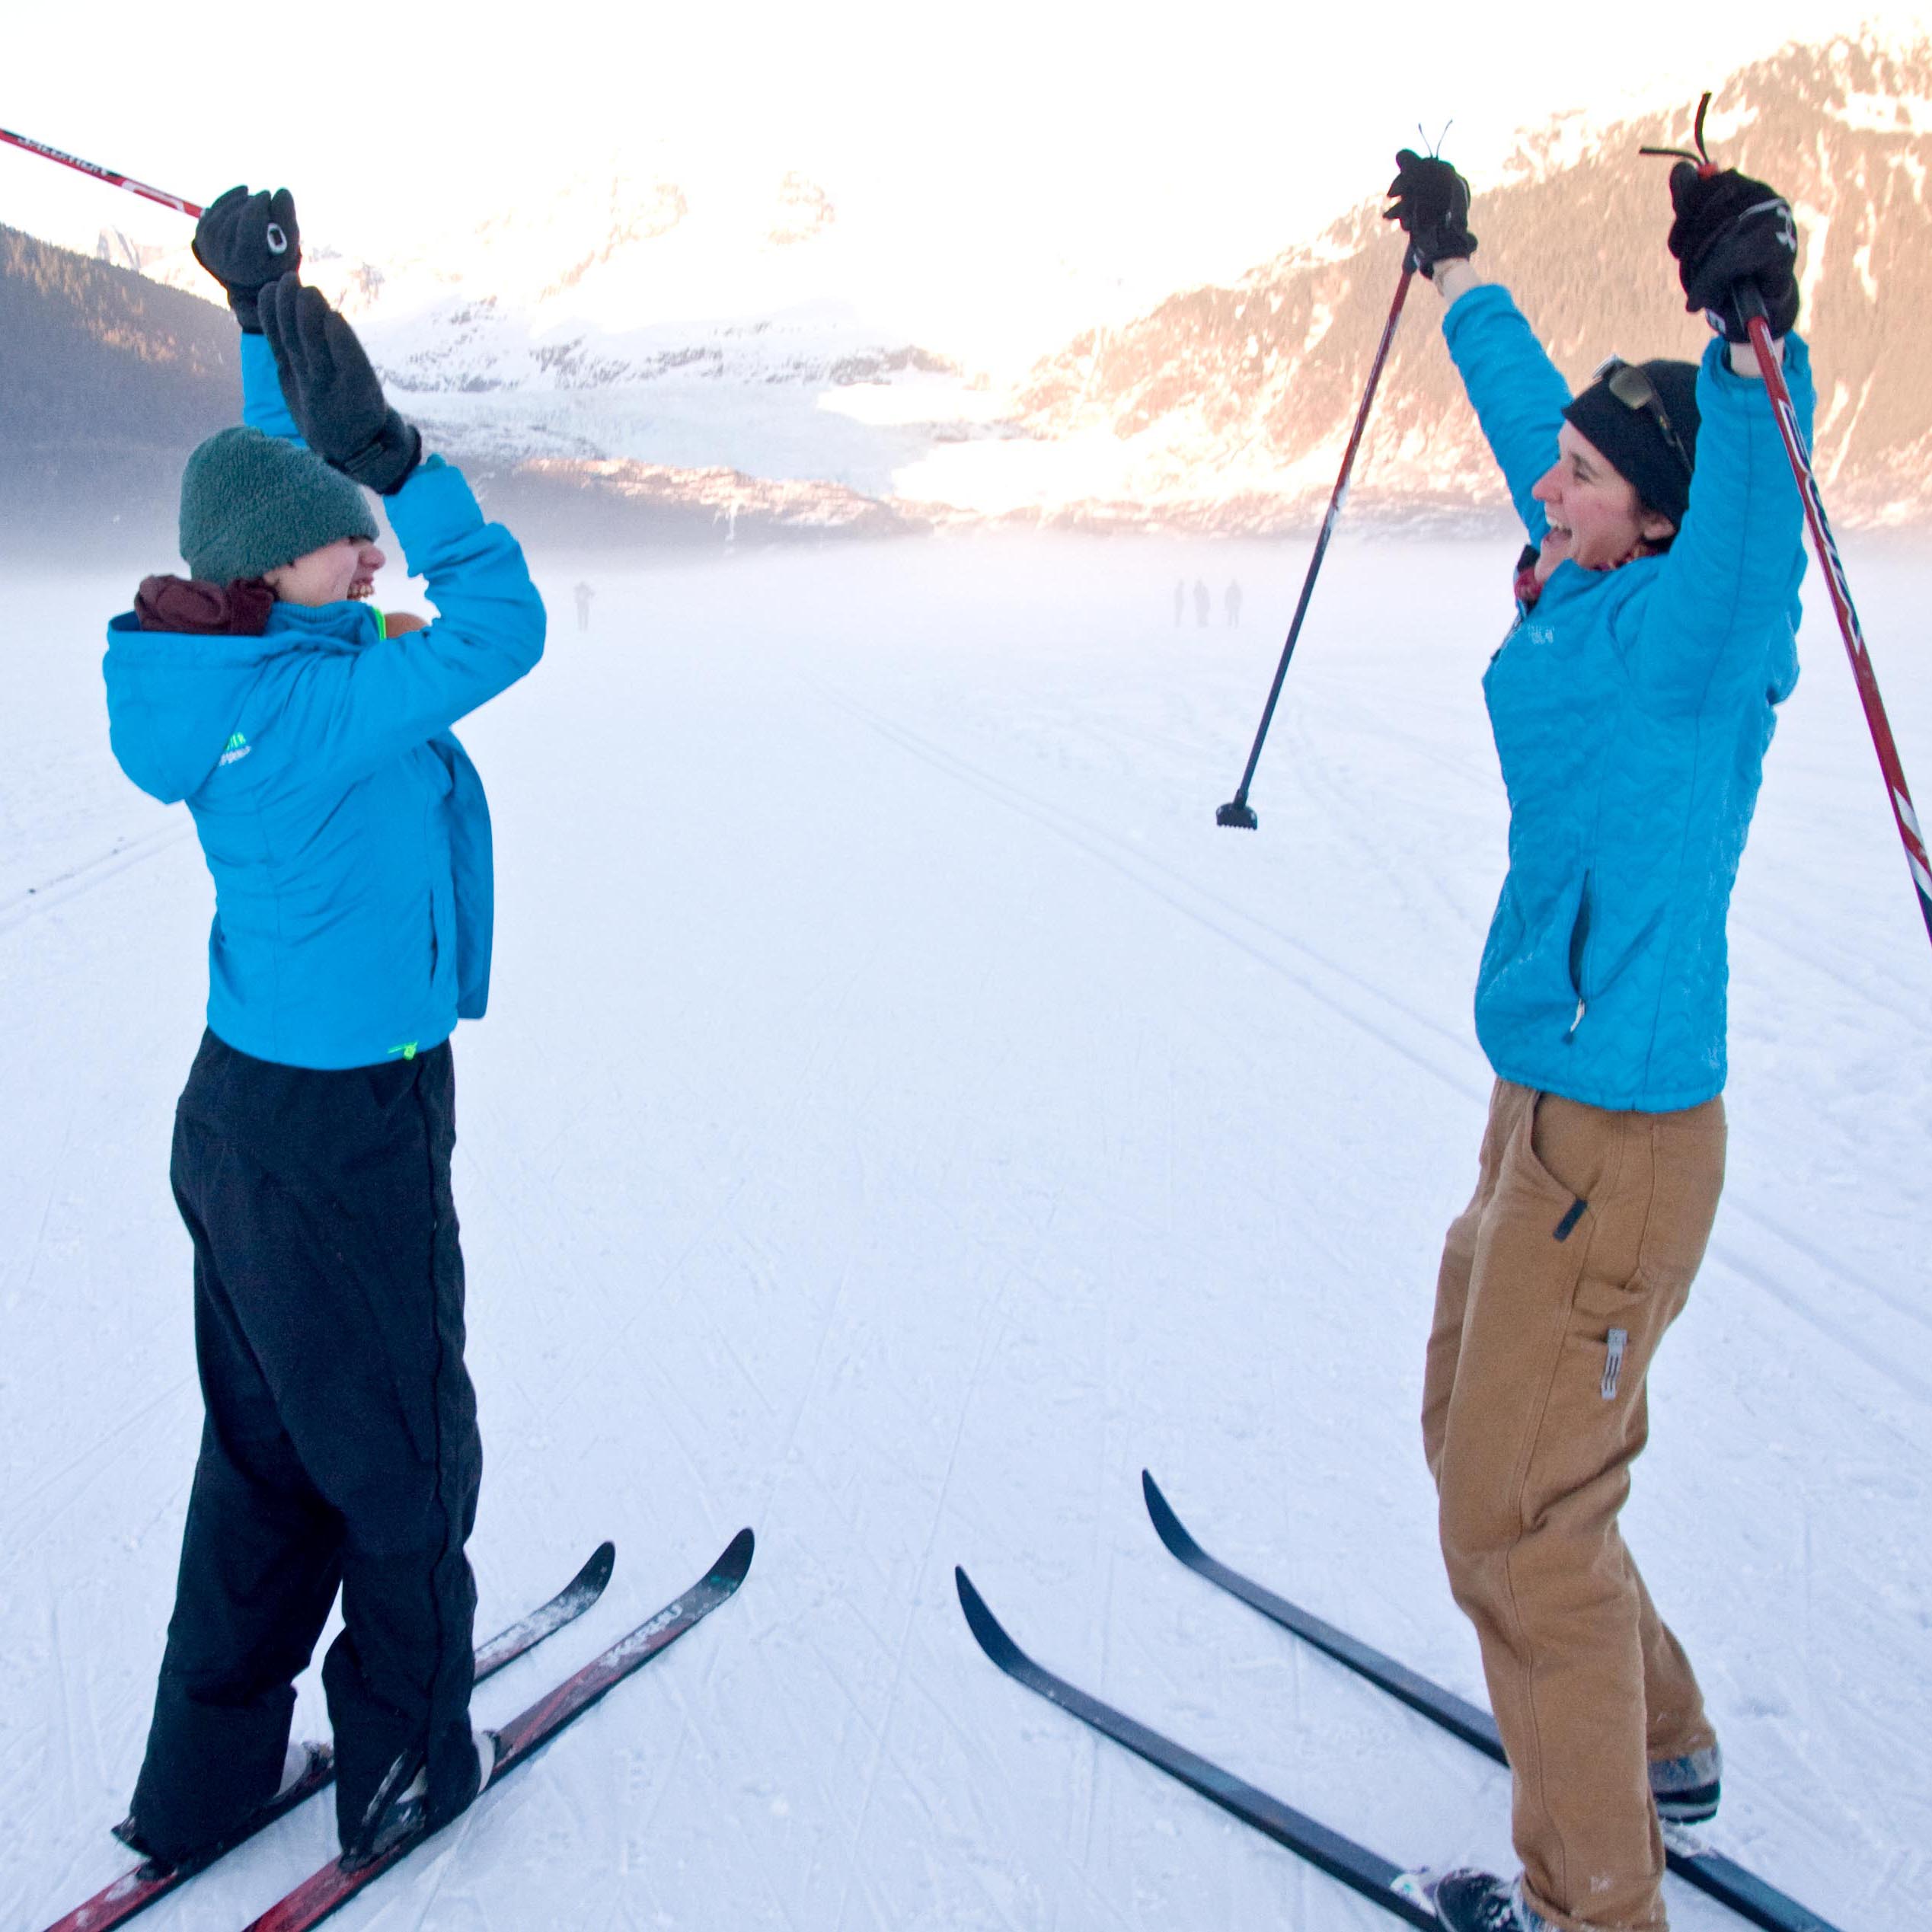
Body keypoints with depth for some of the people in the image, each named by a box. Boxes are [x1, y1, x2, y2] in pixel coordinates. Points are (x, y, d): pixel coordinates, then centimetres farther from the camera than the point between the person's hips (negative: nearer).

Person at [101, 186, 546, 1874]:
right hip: (345, 1134, -9)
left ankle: (207, 1779, 33)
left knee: (264, 1451, 20)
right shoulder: (316, 702, -24)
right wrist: (393, 453, -23)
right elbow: (502, 623, -25)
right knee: (402, 1456, 10)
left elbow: (288, 475, 15)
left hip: (243, 1105, 9)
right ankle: (406, 1767, 29)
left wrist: (266, 313, 15)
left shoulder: (248, 657, 2)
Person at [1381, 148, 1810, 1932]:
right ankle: (1660, 1742, 42)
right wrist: (1459, 274, 35)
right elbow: (1528, 408, 23)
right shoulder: (1592, 589, 7)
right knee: (1475, 1435, 23)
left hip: (1620, 1137, -10)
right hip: (1543, 1110, 10)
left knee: (1522, 1517, 0)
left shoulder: (1692, 633, -15)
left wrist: (1752, 345, -51)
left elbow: (1752, 511, -38)